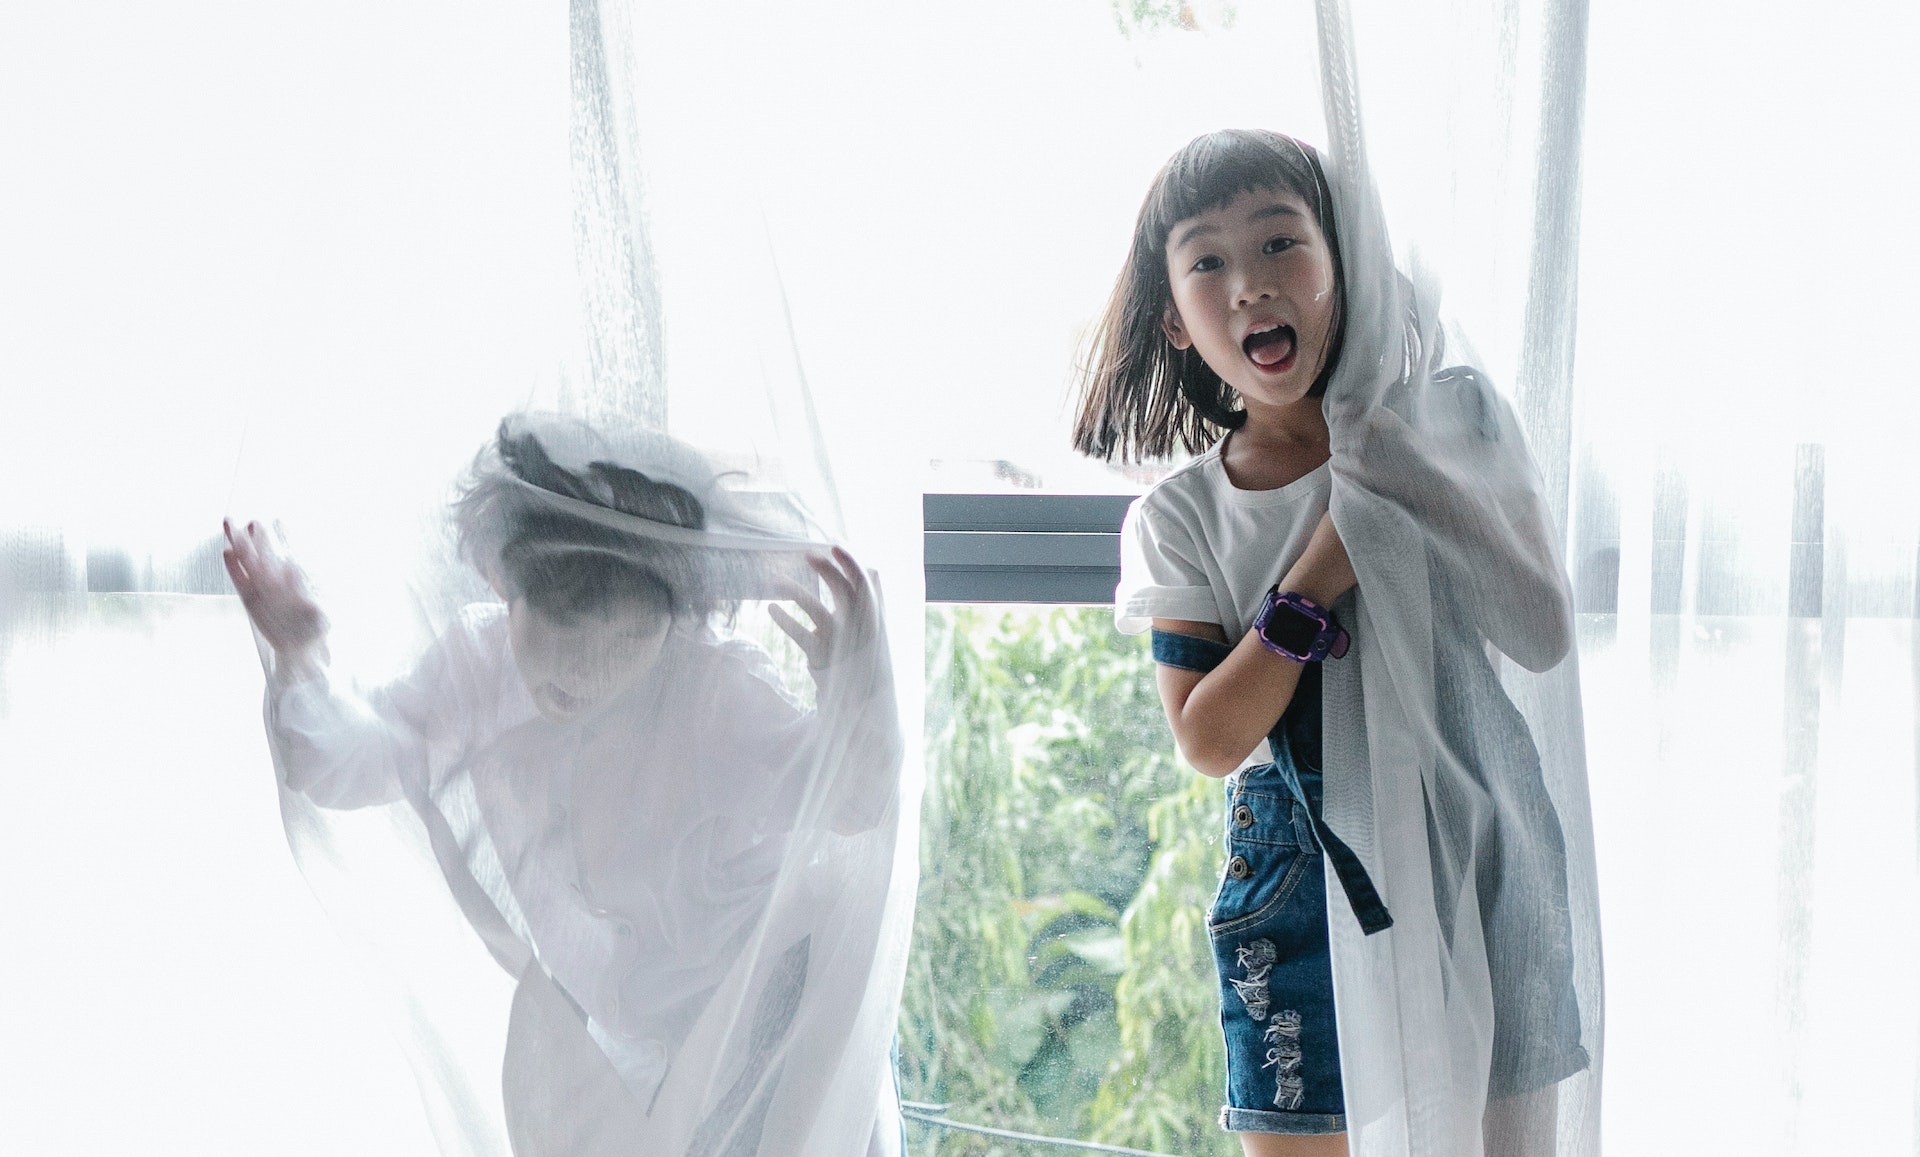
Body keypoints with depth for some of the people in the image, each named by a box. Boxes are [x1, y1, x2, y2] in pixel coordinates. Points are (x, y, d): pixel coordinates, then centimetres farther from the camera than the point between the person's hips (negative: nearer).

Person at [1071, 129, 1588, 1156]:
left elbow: (1546, 637, -10)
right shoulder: (1180, 520, -2)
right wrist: (1315, 580, -20)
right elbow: (1208, 740, -9)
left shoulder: (1449, 417, -3)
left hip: (1479, 859, 0)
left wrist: (1409, 465, -18)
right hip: (1301, 884, 0)